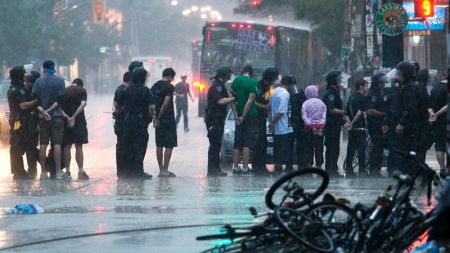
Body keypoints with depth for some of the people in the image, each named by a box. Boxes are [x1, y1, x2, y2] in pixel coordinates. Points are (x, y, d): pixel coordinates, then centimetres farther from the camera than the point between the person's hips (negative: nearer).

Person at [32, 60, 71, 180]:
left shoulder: (38, 82, 3)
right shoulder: (59, 81, -3)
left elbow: (35, 100, -3)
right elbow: (59, 100, -8)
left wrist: (42, 111, -10)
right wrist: (49, 110, -8)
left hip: (43, 117, 2)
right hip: (57, 116, -2)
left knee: (43, 144, 5)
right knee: (57, 144, -3)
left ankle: (43, 172, 5)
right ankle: (58, 172, -7)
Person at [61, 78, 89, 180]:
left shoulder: (64, 91, 9)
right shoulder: (82, 90, 2)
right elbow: (83, 104, -13)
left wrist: (67, 117, -5)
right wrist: (73, 117, -16)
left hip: (66, 121, 2)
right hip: (79, 121, -2)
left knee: (67, 147, 7)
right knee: (79, 147, 0)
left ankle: (67, 171, 6)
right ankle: (81, 172, -2)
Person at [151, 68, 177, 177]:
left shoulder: (154, 86, 10)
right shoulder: (169, 86, -12)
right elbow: (166, 103, -20)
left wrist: (155, 117, 8)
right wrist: (159, 117, -13)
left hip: (158, 120, 7)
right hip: (168, 119, -7)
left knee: (159, 145, 11)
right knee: (169, 145, -2)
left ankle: (161, 170, 14)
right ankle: (165, 170, -5)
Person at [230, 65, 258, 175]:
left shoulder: (236, 80, 5)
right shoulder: (253, 82, -9)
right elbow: (250, 101, -15)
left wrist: (236, 114, -2)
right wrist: (243, 116, -12)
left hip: (239, 114, 5)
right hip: (250, 115, -5)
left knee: (237, 142, 11)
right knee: (248, 143, -2)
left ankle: (235, 167, 9)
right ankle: (245, 168, -6)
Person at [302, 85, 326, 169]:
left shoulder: (305, 103, -3)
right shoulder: (321, 103, 3)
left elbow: (304, 117, -10)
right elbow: (324, 116, -4)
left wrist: (311, 125, -10)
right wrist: (321, 126, -7)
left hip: (309, 128, -2)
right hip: (320, 127, 2)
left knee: (309, 147, 4)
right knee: (319, 147, 8)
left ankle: (309, 164, 1)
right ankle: (319, 164, 9)